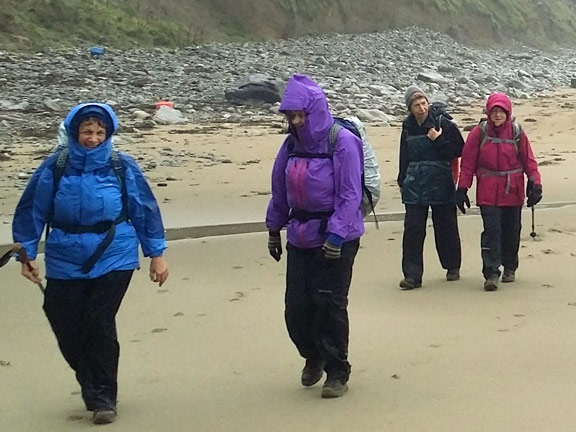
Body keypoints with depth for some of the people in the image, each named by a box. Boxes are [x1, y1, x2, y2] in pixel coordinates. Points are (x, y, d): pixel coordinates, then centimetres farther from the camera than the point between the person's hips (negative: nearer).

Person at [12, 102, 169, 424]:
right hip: (66, 262, 2)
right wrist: (27, 255, 3)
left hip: (113, 259, -2)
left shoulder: (123, 167, -5)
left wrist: (157, 254, 6)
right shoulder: (55, 168, -5)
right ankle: (92, 386, 31)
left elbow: (146, 210, 4)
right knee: (67, 327, 5)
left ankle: (103, 397, 8)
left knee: (100, 325, -8)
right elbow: (32, 211, 3)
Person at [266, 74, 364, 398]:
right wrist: (274, 229, 15)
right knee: (297, 305, 5)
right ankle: (313, 357, 32)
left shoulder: (343, 142, -13)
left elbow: (350, 195, -15)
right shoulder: (292, 144, 4)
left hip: (337, 237, -5)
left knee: (330, 304, -2)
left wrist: (335, 235, -19)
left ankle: (337, 372, 14)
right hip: (301, 236, 5)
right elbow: (280, 190, 13)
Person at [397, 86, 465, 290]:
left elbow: (459, 150, -4)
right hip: (414, 186, 3)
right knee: (412, 229, -5)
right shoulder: (408, 127, 8)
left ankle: (452, 267, 27)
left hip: (440, 185, -3)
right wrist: (403, 181, 17)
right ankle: (412, 275, -4)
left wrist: (439, 141, -15)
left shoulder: (443, 124, -5)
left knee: (446, 227, 8)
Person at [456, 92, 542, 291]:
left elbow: (528, 160, 3)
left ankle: (509, 268, 29)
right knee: (491, 231, -10)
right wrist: (462, 189, -3)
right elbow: (468, 163, 0)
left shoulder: (517, 133, 0)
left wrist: (535, 183, -6)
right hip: (488, 193, -2)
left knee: (511, 231, 11)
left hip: (513, 192, 2)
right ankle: (491, 273, -10)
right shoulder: (479, 133, -3)